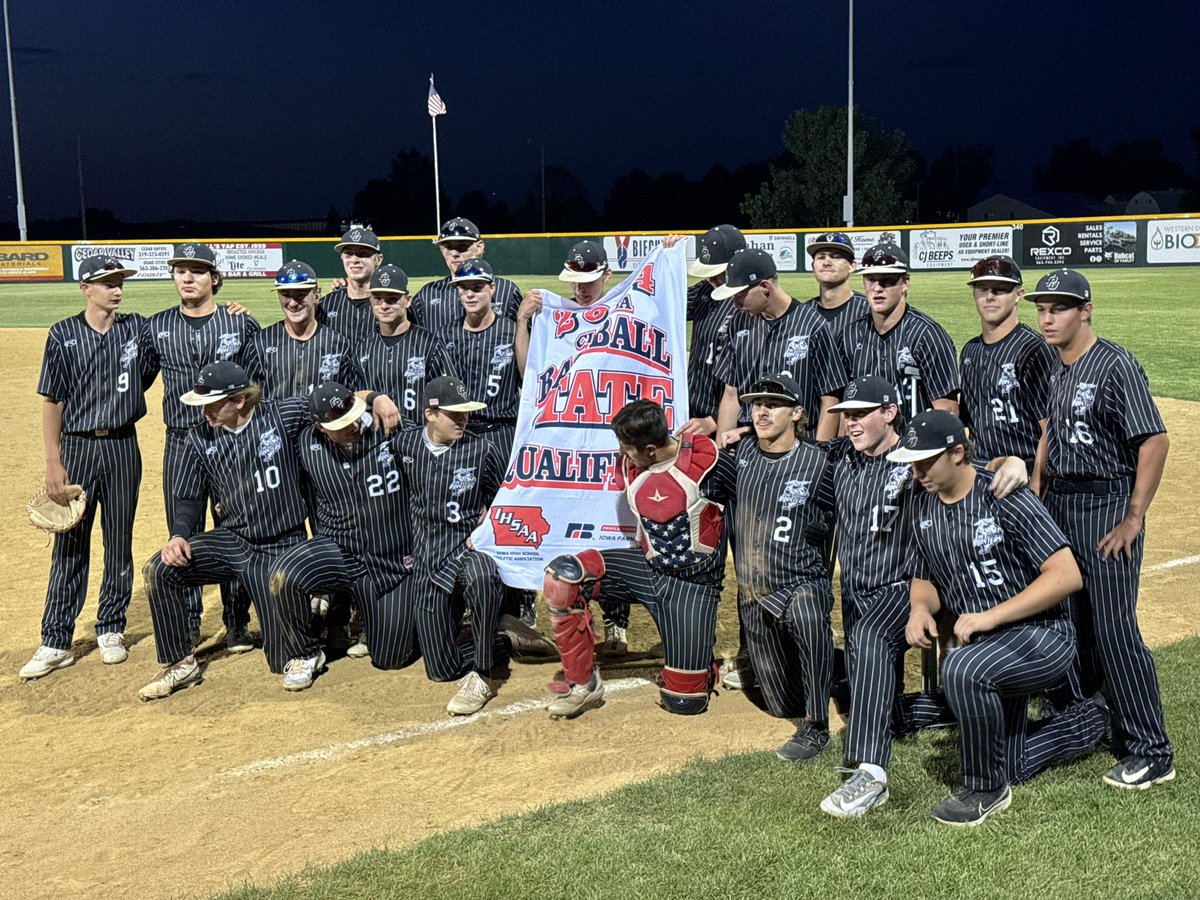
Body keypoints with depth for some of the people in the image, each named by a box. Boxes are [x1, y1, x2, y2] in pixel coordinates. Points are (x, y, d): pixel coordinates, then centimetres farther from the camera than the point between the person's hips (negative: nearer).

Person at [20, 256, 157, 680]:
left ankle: (111, 630, 23)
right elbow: (52, 402, -2)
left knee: (120, 543, 9)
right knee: (69, 546, 2)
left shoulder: (138, 329, 3)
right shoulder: (63, 335, -2)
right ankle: (56, 642, 8)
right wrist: (54, 463, -8)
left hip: (122, 447, 2)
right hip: (77, 447, -1)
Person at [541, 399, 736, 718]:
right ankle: (583, 685, -7)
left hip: (695, 583, -5)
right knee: (562, 575, -20)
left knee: (684, 701, -7)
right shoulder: (627, 467, -2)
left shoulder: (707, 461, -18)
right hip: (647, 568, 5)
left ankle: (704, 665, 32)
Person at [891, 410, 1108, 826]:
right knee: (1008, 767, 13)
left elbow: (1067, 576, -23)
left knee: (962, 670, -37)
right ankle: (1089, 722, 38)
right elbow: (925, 578, 15)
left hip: (1043, 635, -8)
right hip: (988, 647, 8)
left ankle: (986, 790, -14)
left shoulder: (1005, 497, -18)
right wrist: (920, 608, -9)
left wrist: (990, 617, -26)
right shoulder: (924, 504, 3)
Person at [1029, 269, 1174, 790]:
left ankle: (1151, 752, 3)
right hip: (1057, 504, 8)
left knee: (1114, 628, -7)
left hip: (1106, 506, -8)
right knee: (1068, 618, 16)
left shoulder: (1116, 365, -15)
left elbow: (1155, 440, -18)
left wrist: (1134, 517, -18)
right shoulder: (1055, 370, 9)